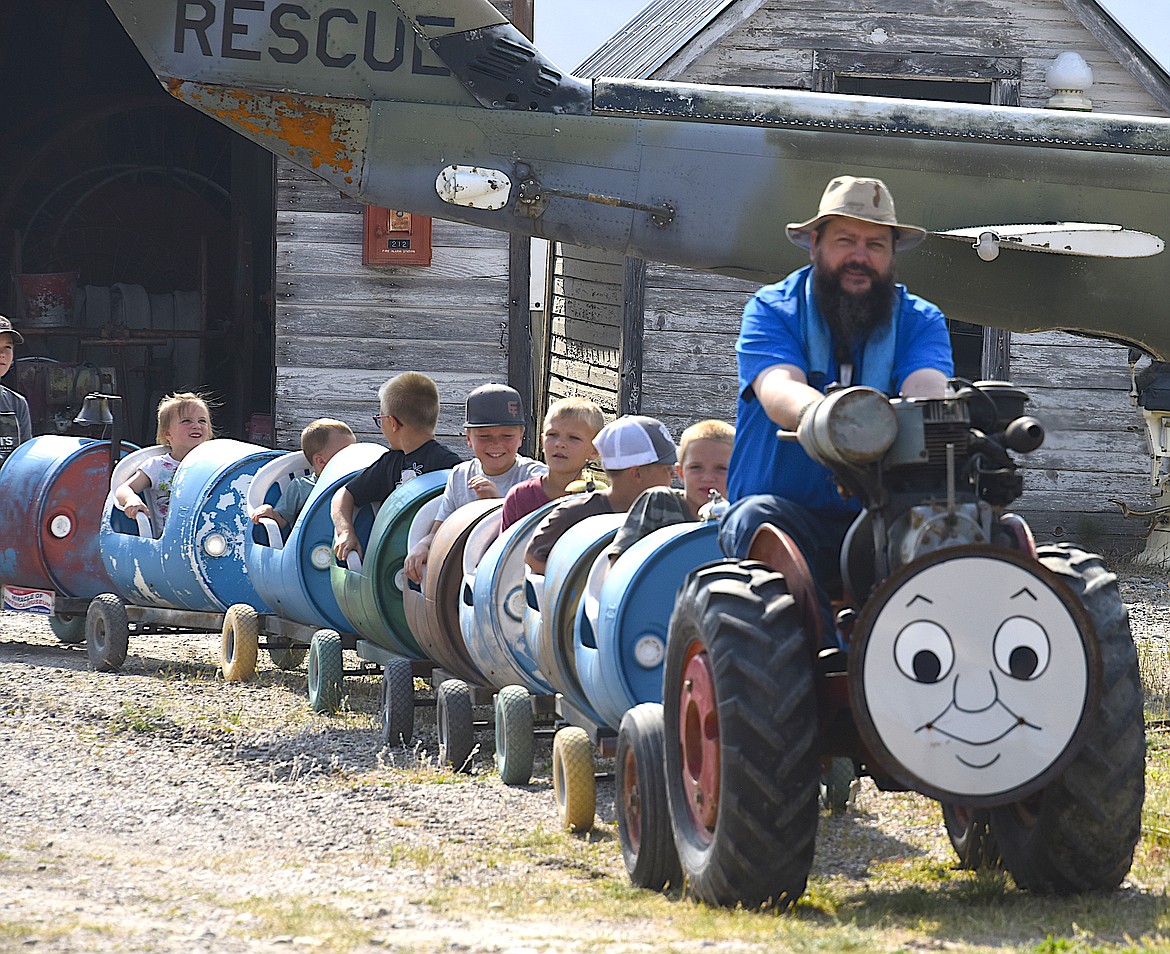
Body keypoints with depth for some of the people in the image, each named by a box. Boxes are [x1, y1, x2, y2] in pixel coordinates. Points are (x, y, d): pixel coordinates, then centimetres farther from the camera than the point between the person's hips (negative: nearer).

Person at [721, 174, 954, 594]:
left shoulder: (920, 321, 10)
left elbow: (928, 388, -13)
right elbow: (779, 391, -18)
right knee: (758, 517, -34)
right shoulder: (771, 311, 3)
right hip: (793, 513, -1)